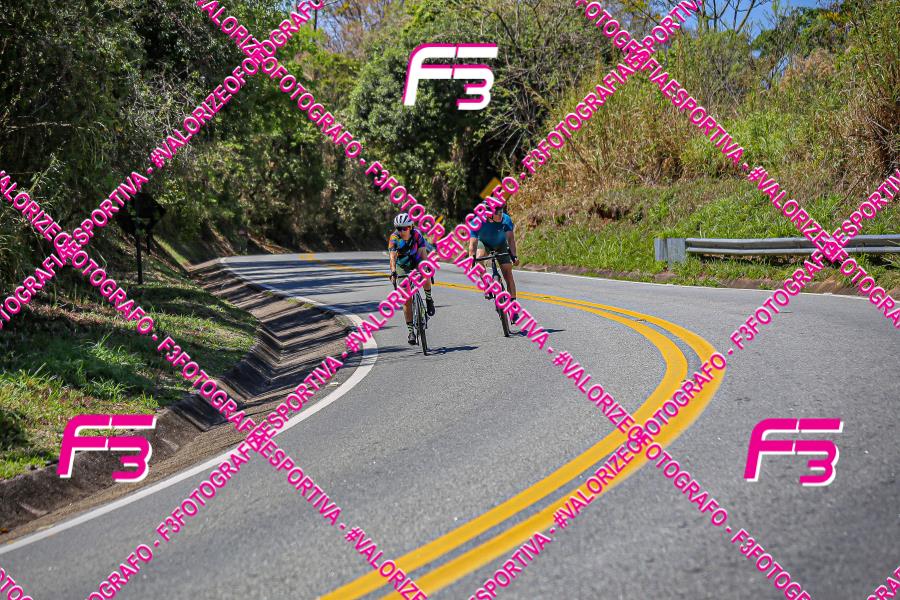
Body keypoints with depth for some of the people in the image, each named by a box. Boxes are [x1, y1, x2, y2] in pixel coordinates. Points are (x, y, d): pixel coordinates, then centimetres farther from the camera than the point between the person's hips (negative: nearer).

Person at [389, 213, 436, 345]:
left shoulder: (417, 234, -22)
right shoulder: (394, 238, -22)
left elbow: (423, 253, -27)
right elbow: (392, 257, -32)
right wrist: (393, 272, -47)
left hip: (416, 262, 0)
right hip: (403, 267, 0)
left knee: (425, 276, -35)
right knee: (406, 299, -6)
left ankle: (429, 299, -7)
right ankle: (411, 331, 0)